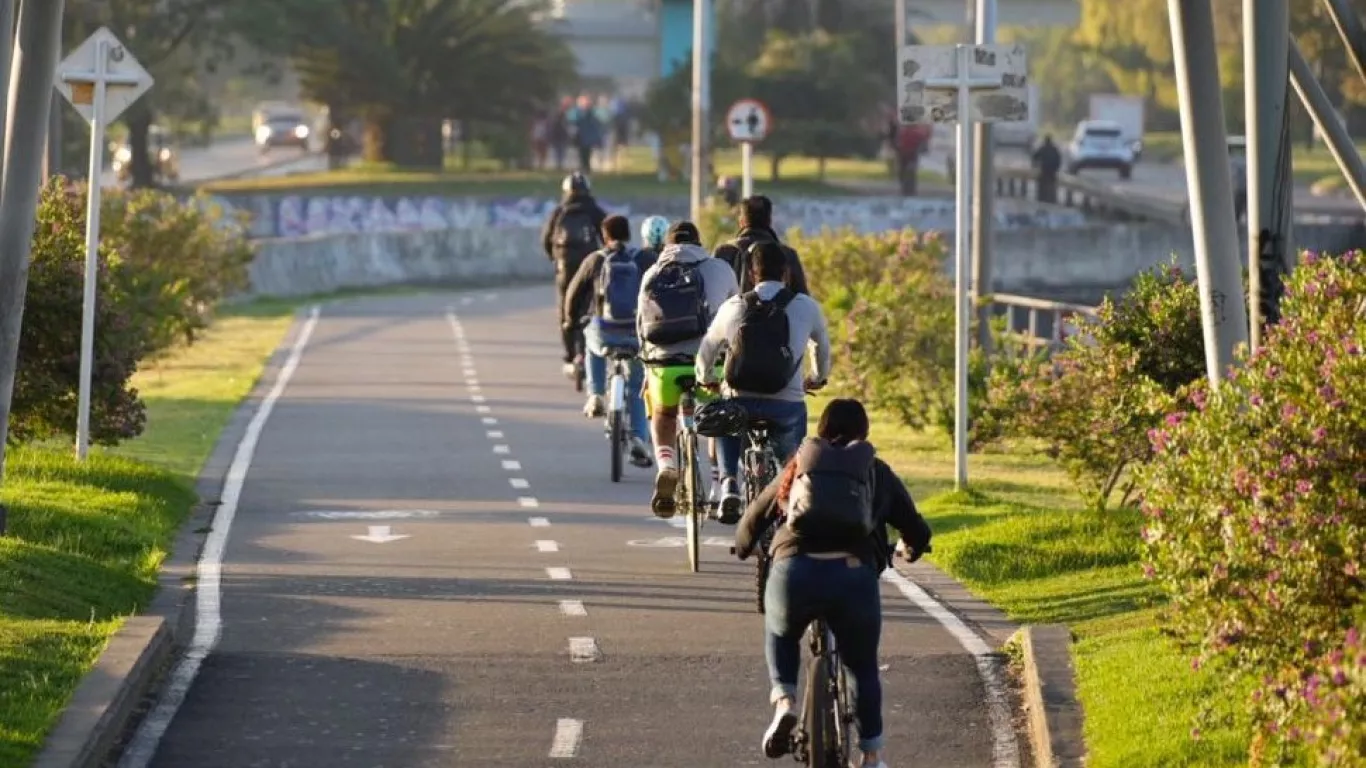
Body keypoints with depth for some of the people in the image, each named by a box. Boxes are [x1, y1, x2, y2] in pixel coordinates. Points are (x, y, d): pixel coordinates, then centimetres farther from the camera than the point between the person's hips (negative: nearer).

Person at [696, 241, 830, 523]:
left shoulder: (733, 307, 3)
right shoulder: (806, 307, 3)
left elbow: (707, 350, 16)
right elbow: (823, 344, 22)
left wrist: (705, 379, 38)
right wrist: (820, 378, 42)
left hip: (740, 402, 1)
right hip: (788, 406, -1)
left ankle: (728, 483, 10)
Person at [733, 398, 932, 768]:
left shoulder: (798, 468, 25)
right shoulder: (878, 474, 22)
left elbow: (751, 522, 32)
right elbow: (918, 533, 23)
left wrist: (744, 550, 54)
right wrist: (908, 550, 47)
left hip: (793, 572, 1)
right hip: (855, 574, -1)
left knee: (780, 636, 32)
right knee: (863, 668, 22)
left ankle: (784, 703, 9)